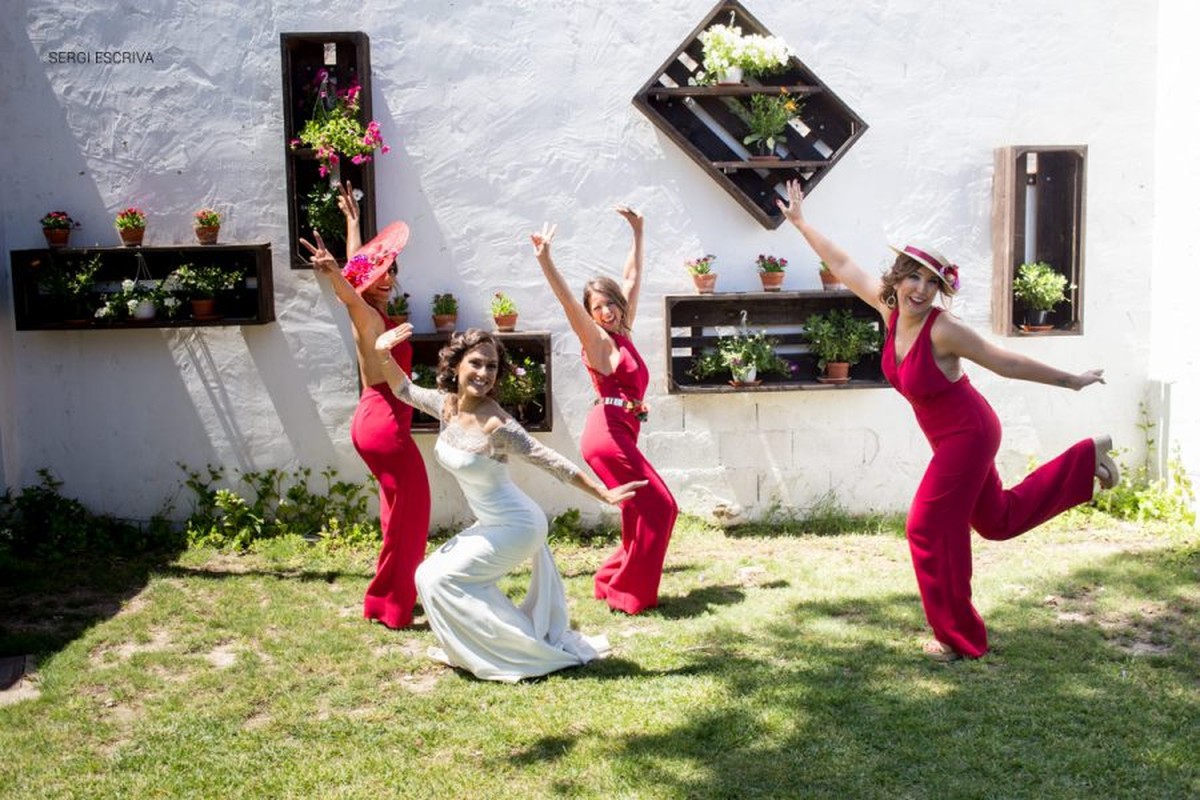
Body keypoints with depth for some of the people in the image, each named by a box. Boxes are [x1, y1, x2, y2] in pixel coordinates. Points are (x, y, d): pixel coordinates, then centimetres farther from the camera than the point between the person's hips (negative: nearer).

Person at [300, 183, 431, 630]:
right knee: (409, 511, -4)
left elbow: (356, 261, 25)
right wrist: (334, 273, -61)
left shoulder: (371, 312, 9)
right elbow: (348, 291, -40)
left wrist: (352, 220, 38)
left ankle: (393, 595, 29)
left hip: (376, 420, 10)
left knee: (400, 509, 19)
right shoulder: (367, 315, -15)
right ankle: (391, 605, 2)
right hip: (385, 422, -10)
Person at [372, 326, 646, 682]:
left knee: (438, 577, -6)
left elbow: (551, 462, -22)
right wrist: (383, 353, -5)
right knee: (432, 573, 17)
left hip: (515, 527, -8)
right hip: (492, 523, 8)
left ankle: (514, 653, 6)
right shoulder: (447, 404, -6)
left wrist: (604, 494, -21)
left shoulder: (496, 424, -27)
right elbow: (405, 390, 12)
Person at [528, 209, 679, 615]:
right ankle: (631, 593, -1)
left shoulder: (622, 334, 15)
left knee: (641, 513, 11)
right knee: (659, 507, -8)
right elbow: (567, 301, -19)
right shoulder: (597, 340, -4)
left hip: (620, 434, 9)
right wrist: (545, 260, -30)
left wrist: (637, 234, 28)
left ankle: (613, 581, 22)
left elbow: (633, 278, 24)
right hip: (607, 432, -9)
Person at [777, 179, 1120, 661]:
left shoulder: (942, 331, -25)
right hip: (956, 437, 8)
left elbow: (1006, 362, -19)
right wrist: (800, 223, 9)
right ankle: (1086, 460, 34)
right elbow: (844, 268, 4)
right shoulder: (890, 309, -6)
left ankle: (959, 638, 12)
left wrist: (1070, 382, -12)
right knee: (998, 519, 23)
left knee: (931, 530, -3)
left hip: (966, 436, -8)